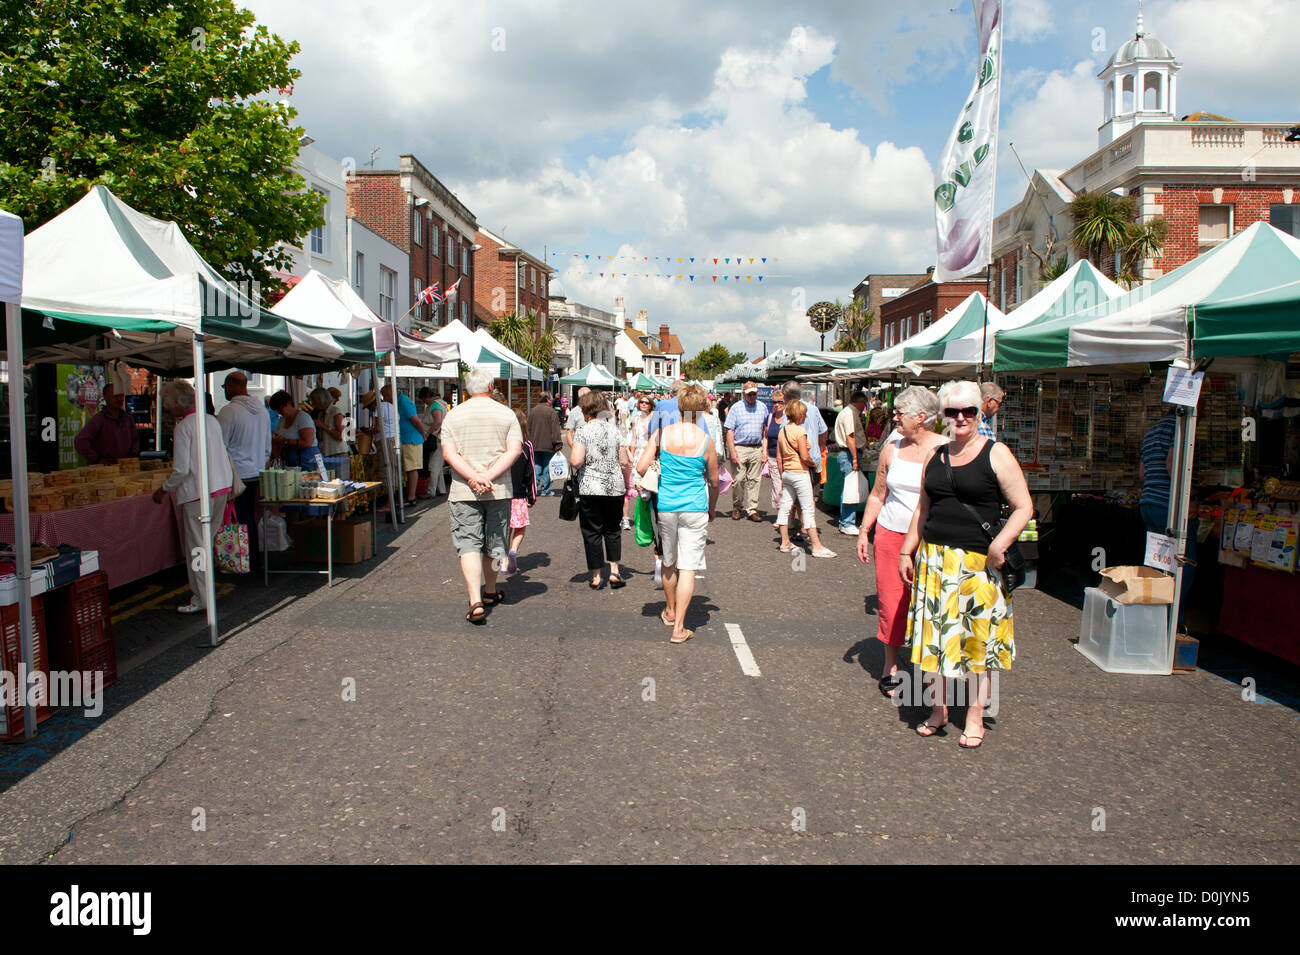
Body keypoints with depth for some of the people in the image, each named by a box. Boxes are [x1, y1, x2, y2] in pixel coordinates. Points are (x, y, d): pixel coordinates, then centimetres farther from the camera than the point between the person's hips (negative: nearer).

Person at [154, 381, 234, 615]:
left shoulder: (183, 428, -13)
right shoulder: (212, 420, 8)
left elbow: (181, 470, -15)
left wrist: (163, 490, -1)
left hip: (197, 492, -7)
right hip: (221, 487, 8)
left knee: (196, 547, 1)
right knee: (208, 543, 17)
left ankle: (201, 600, 6)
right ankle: (205, 588, 26)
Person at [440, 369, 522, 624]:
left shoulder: (453, 415, 3)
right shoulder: (506, 414, 3)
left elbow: (449, 453, -8)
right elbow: (514, 450, -8)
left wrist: (473, 477, -15)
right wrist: (489, 477, -13)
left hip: (463, 491, -1)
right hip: (499, 490, 1)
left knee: (468, 545, -3)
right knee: (493, 543, 16)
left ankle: (476, 602, -15)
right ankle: (490, 591, 34)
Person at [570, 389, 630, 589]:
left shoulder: (582, 431, -9)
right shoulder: (614, 429, 4)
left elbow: (576, 461, -19)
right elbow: (624, 461, 3)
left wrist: (572, 463, 2)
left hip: (591, 489, -3)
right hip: (615, 488, 4)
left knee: (592, 532, 6)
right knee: (613, 529, 16)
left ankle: (596, 577, 11)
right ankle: (614, 572, 12)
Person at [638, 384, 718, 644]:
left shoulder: (662, 433, -4)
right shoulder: (706, 440, -7)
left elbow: (641, 468, -6)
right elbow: (714, 481, 4)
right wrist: (711, 510, 21)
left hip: (666, 506, 2)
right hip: (695, 507, -2)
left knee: (669, 562, 20)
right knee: (688, 568, 1)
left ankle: (670, 612, 39)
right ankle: (679, 628, 1)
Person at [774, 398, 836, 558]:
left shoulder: (782, 431, 8)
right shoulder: (800, 431, -14)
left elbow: (779, 458, 12)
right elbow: (805, 457, -19)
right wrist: (813, 463, 1)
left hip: (786, 472, 8)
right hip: (800, 473, -8)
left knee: (785, 507, 10)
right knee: (808, 509, -4)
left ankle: (785, 543, 17)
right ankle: (817, 546, -2)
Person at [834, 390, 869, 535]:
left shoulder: (852, 413, 21)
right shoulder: (849, 413, -12)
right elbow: (850, 437, -19)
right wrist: (855, 459, -21)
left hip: (848, 454, 11)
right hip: (849, 454, -11)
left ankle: (844, 522, 21)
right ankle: (848, 524, -8)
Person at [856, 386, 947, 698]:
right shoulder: (892, 450, 7)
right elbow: (878, 495, 16)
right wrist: (864, 530, 11)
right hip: (890, 535, 4)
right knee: (890, 601, 6)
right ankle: (890, 667, 21)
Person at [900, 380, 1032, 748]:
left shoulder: (996, 454, -4)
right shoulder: (934, 457, 11)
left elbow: (1023, 507, -6)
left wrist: (1000, 544, -18)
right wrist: (907, 551, 15)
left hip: (978, 561, -4)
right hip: (933, 559, 4)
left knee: (976, 639, 4)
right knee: (934, 634, 8)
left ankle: (975, 717, 19)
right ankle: (938, 709, 25)